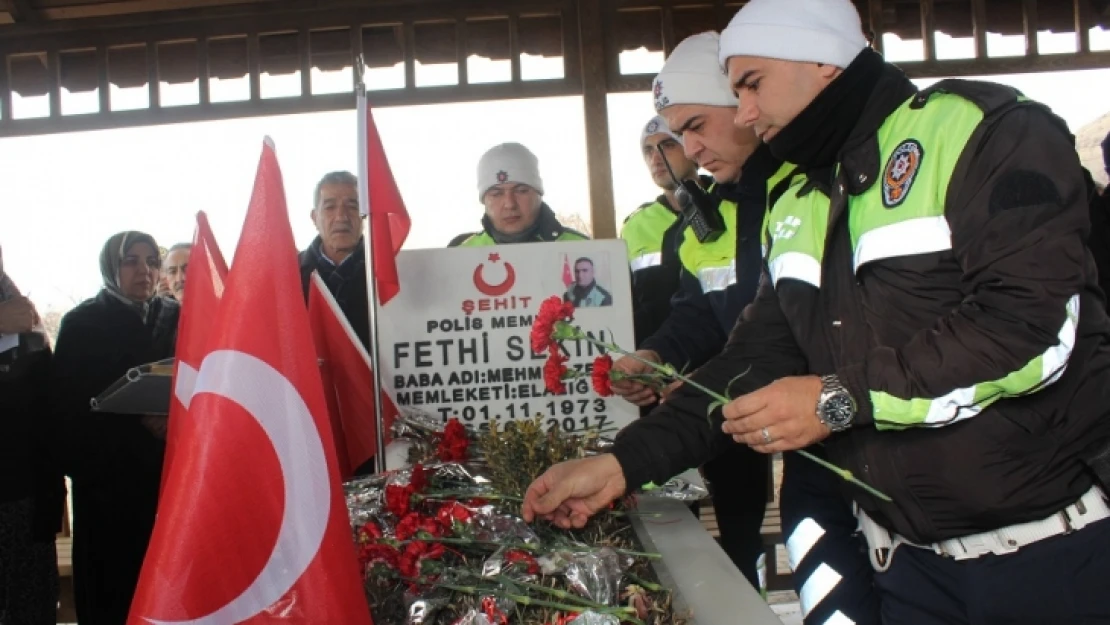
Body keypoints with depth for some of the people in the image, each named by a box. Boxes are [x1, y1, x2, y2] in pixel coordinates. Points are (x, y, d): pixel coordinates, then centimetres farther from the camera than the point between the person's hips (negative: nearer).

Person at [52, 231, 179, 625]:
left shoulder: (175, 318, 11)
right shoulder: (82, 323, 2)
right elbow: (67, 401, -6)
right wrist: (137, 420, -16)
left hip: (169, 467, 2)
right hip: (107, 472, -2)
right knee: (112, 578, 0)